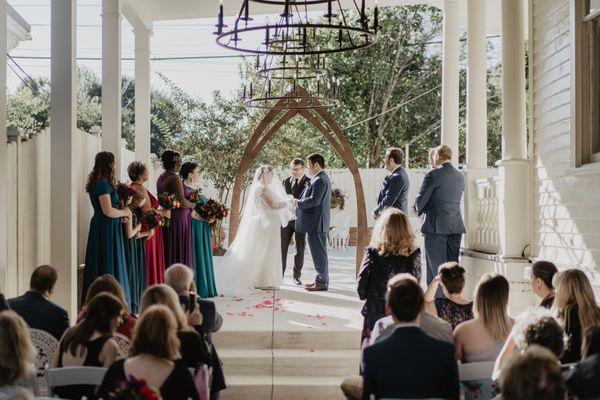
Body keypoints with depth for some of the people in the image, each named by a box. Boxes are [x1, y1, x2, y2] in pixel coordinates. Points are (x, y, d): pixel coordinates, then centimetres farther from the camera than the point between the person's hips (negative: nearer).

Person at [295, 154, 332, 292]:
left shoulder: (319, 180, -18)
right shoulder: (322, 178, 16)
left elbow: (314, 200, -25)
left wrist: (298, 202, -12)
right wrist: (300, 201, 9)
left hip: (316, 222, -11)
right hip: (318, 222, 11)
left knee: (319, 252, -5)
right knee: (319, 251, 16)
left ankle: (322, 282, -1)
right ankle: (321, 279, 23)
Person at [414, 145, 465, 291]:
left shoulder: (433, 174, -11)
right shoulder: (460, 177, 11)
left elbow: (421, 200, -9)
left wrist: (420, 211, 13)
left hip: (436, 226, -6)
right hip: (456, 226, 6)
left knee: (436, 267, -1)